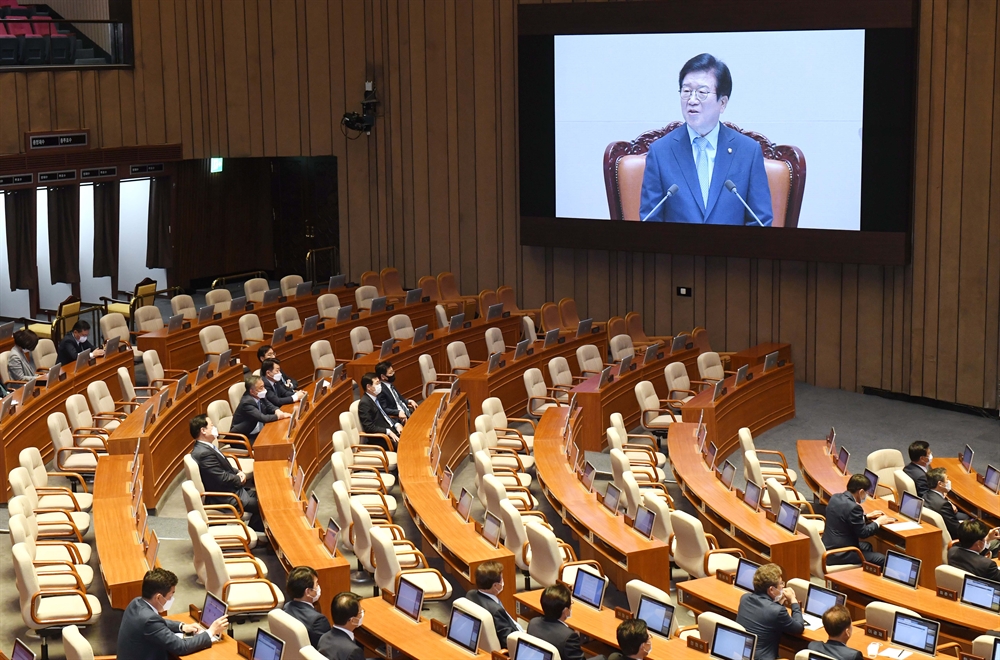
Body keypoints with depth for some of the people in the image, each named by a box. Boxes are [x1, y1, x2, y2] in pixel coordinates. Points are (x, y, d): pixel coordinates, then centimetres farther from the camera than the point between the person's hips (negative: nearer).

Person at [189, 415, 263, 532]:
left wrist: (239, 473, 0)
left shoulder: (206, 447, 7)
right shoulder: (204, 453, -24)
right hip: (224, 499, -10)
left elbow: (225, 467, 19)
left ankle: (252, 529, 17)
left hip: (232, 489, 10)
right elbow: (222, 477, -23)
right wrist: (240, 480, -6)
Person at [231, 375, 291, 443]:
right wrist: (279, 416, -22)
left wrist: (277, 411, -13)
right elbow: (263, 418, -31)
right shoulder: (247, 402, -26)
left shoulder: (260, 396, -4)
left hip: (258, 432, 8)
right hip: (244, 437, -8)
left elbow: (270, 406, 10)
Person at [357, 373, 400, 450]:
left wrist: (396, 425, 4)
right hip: (380, 438, -9)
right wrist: (388, 432, -22)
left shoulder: (376, 398, 12)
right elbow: (369, 427, -19)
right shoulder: (364, 403, -14)